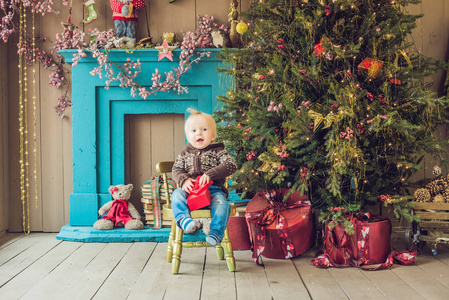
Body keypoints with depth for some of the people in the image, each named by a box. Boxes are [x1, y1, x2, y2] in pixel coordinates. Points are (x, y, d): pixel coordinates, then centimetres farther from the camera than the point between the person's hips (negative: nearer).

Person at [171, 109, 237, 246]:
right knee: (177, 195, -25)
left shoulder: (217, 152, 7)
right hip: (190, 190, 3)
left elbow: (231, 165, -7)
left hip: (213, 189, -2)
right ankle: (183, 218, -37)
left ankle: (216, 232, -30)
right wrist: (184, 180, -13)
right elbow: (176, 170, 11)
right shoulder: (184, 154, 18)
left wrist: (210, 174, -20)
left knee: (221, 203, -32)